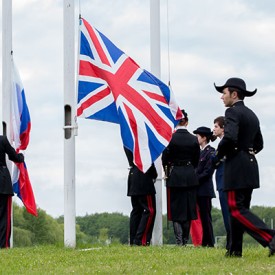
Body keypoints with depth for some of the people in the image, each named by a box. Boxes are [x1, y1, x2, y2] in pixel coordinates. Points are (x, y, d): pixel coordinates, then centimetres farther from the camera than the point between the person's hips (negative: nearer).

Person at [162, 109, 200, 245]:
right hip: (190, 177, 3)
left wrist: (167, 171, 12)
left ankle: (179, 241, -8)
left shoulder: (171, 137, -11)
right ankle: (185, 240, 12)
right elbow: (196, 159, 6)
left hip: (174, 175, -3)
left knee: (176, 210, 1)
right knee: (188, 209, 10)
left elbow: (165, 158, -5)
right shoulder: (194, 139, -1)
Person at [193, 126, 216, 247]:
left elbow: (208, 172, -15)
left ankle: (210, 243, -3)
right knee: (203, 216, 8)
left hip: (205, 189, -8)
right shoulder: (201, 152, 16)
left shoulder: (210, 152, -9)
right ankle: (205, 242, 10)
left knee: (206, 215, -6)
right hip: (198, 189, 8)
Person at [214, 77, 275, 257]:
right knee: (239, 208, 12)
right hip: (251, 165, 9)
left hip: (236, 167, -9)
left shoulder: (233, 112, -11)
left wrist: (219, 155, -10)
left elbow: (230, 137, -26)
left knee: (237, 209, -10)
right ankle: (235, 249, 14)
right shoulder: (252, 115, 17)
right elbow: (259, 144, 23)